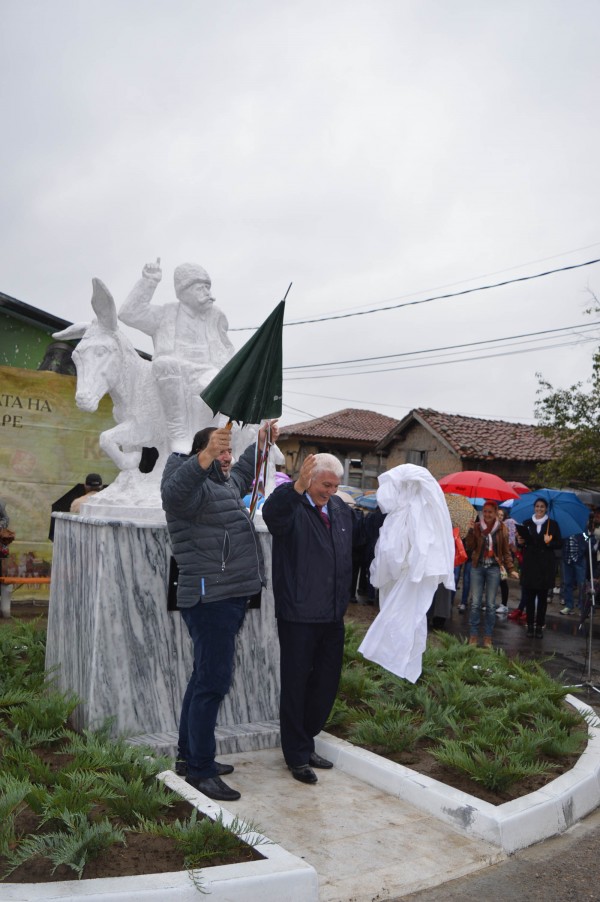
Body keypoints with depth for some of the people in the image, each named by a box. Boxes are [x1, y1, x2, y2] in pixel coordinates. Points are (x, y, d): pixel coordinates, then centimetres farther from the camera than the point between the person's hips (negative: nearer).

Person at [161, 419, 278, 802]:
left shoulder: (225, 482, 18)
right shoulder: (194, 484, -14)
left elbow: (243, 473, 41)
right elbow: (173, 493, -38)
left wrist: (261, 441, 43)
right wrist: (205, 457, -51)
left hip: (231, 598, 11)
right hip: (209, 599, -11)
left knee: (207, 678, 17)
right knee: (214, 681, -7)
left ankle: (190, 756, 29)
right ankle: (200, 769, 2)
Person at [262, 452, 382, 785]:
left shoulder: (339, 508, 11)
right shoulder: (291, 506, -14)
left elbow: (362, 527, 30)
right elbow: (272, 513, -38)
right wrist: (296, 487, -56)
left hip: (333, 617, 8)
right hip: (298, 617, -8)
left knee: (327, 681, 16)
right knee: (296, 684, 4)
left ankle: (305, 743, 34)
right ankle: (297, 756, 19)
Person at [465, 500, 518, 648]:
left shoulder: (501, 529, 3)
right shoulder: (476, 527, 2)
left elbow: (506, 551, 7)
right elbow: (469, 547, -5)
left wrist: (510, 569, -1)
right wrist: (471, 530, -16)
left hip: (493, 569, 0)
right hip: (477, 567, 0)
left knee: (490, 604, 3)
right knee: (475, 603, -1)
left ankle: (488, 637, 10)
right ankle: (473, 636, 6)